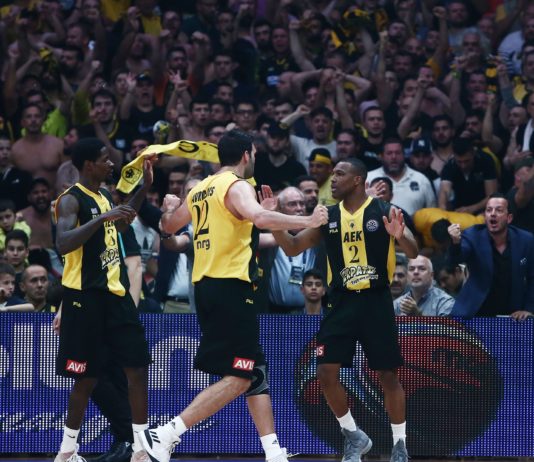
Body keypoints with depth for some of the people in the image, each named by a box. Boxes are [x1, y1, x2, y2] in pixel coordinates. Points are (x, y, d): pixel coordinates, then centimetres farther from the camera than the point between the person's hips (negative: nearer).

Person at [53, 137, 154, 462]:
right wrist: (102, 218, -32)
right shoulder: (71, 200, -12)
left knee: (138, 368, 3)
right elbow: (63, 244, -28)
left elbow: (121, 225, 35)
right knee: (87, 378, -2)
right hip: (86, 297, -8)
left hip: (115, 293, 8)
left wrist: (144, 189, 26)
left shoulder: (105, 197, 13)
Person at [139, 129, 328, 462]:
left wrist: (170, 206, 54)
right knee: (238, 378, -10)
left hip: (205, 285, 9)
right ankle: (165, 435, -17)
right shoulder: (237, 186, -8)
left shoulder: (200, 190, 17)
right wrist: (309, 221, -22)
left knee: (257, 372, 14)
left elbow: (169, 226, 32)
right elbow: (258, 217, -29)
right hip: (231, 286, -9)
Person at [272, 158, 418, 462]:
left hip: (376, 301, -4)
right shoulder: (328, 217, 7)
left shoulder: (384, 212, -4)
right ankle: (354, 437, 13)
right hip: (342, 302, 4)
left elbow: (413, 254, -8)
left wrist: (400, 237, -31)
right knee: (327, 372, -5)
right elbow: (293, 248, 11)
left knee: (388, 375, -1)